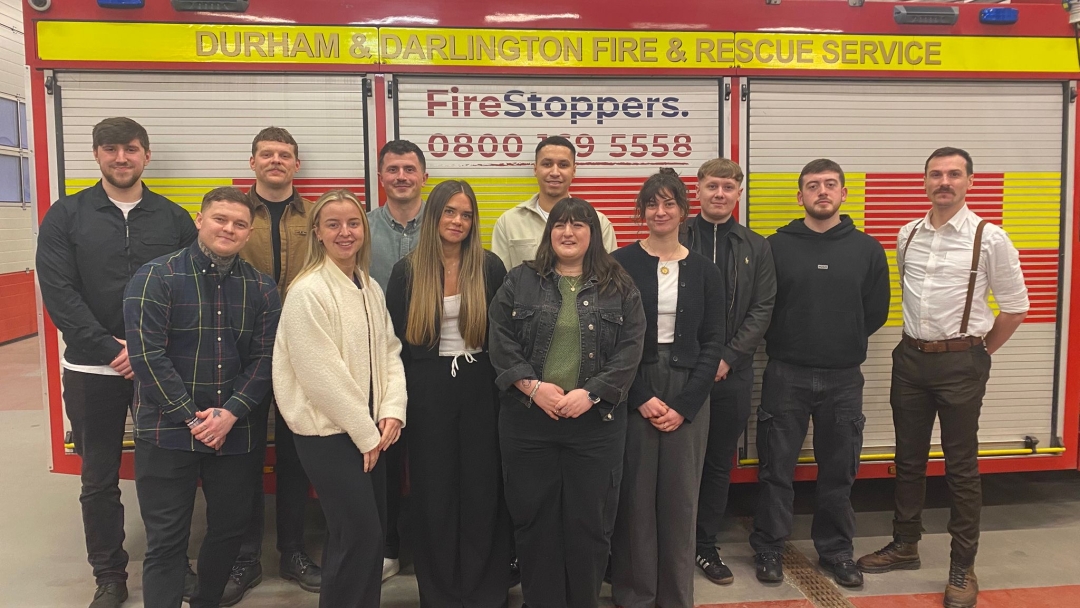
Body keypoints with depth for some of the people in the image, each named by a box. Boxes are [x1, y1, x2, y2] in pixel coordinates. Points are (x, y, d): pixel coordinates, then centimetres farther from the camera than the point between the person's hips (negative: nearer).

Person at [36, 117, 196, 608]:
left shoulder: (174, 218, 4)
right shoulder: (66, 216, 2)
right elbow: (58, 292, -6)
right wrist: (110, 348, -14)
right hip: (92, 370, 0)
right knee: (99, 478, 10)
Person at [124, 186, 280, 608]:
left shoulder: (261, 289, 4)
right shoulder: (155, 278, -7)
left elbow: (264, 359, 0)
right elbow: (146, 353, -13)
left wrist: (230, 413, -13)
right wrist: (193, 417, -15)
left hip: (238, 433, 4)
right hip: (168, 431, -4)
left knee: (231, 527, 14)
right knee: (167, 538, 4)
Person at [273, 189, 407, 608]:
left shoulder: (371, 288, 8)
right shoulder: (308, 291, -15)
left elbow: (389, 351, 9)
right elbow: (321, 374, -18)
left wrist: (392, 411, -6)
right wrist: (366, 433, -13)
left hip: (369, 430, 7)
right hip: (327, 431, -7)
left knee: (365, 533, 15)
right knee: (360, 536, -3)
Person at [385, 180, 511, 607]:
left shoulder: (490, 267, 1)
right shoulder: (407, 272, 0)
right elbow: (395, 339, 3)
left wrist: (502, 383, -2)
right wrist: (405, 392, 2)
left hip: (481, 389, 0)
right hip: (428, 392, 0)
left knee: (482, 490, 7)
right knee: (433, 493, 8)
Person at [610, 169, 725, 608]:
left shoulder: (704, 271, 6)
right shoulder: (620, 264, 0)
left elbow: (712, 343, 3)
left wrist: (684, 405, -7)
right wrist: (641, 398, -10)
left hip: (687, 394, 2)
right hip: (633, 393, -1)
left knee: (680, 496, 6)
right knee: (635, 495, 3)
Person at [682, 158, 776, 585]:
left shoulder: (755, 248, 8)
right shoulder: (675, 239, 1)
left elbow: (762, 310, 3)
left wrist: (728, 357, -9)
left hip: (732, 371, 2)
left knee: (720, 462, 11)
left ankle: (706, 545, 25)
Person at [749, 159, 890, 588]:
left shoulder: (867, 249, 4)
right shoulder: (777, 246, -2)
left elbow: (875, 311, 8)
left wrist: (845, 344, 7)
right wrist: (785, 343, 1)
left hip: (844, 378, 2)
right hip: (786, 375, -1)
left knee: (839, 471, 11)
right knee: (776, 468, 6)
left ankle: (835, 550, 28)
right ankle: (768, 549, 21)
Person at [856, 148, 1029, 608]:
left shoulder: (989, 238, -8)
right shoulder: (907, 235, 5)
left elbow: (1015, 306, -2)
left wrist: (980, 351, 3)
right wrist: (919, 338, 14)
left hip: (960, 363, -4)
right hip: (910, 358, 5)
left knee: (961, 466, 4)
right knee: (909, 458, 14)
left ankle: (963, 566, 17)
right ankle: (904, 545, 30)